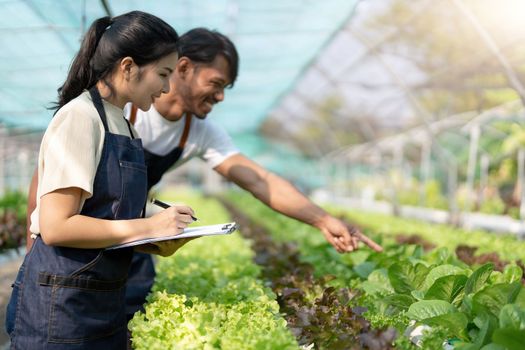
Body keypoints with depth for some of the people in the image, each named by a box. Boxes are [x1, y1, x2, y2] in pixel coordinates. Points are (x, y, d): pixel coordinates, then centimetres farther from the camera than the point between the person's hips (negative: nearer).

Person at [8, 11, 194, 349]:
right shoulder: (79, 117, -16)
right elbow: (56, 227, -21)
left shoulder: (122, 124, 9)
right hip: (63, 302, -8)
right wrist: (149, 226, -19)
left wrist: (165, 236, -1)